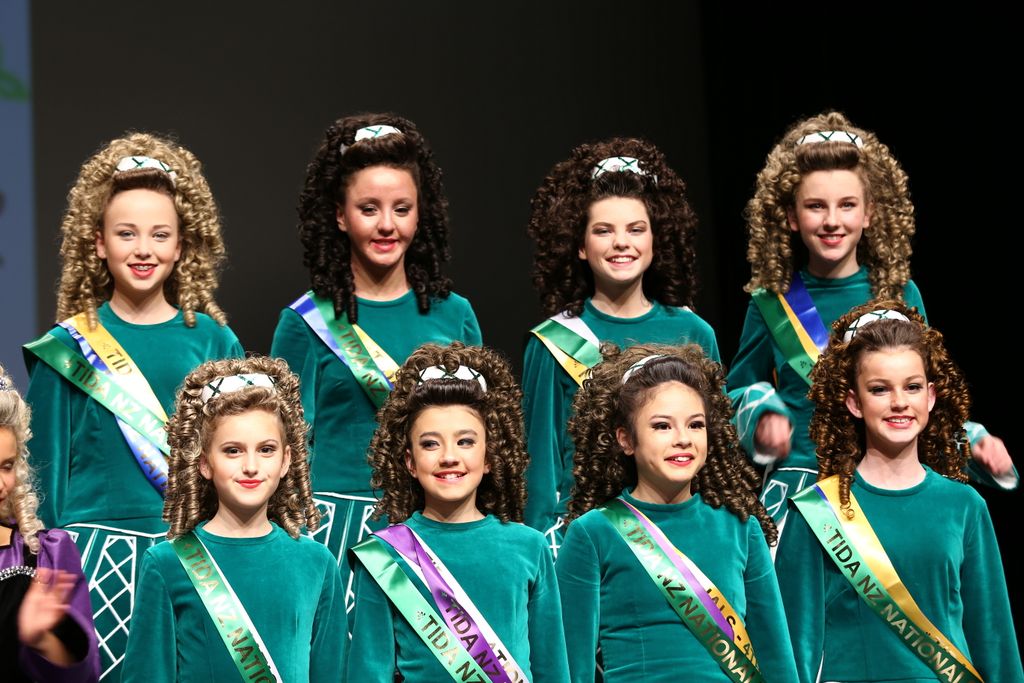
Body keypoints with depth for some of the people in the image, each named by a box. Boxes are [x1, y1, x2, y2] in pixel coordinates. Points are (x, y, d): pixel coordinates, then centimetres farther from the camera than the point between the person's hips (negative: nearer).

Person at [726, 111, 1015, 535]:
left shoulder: (900, 295, 3)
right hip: (797, 488, 0)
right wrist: (762, 418, -5)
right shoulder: (772, 303, 2)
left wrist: (973, 441, -1)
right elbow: (742, 391, 15)